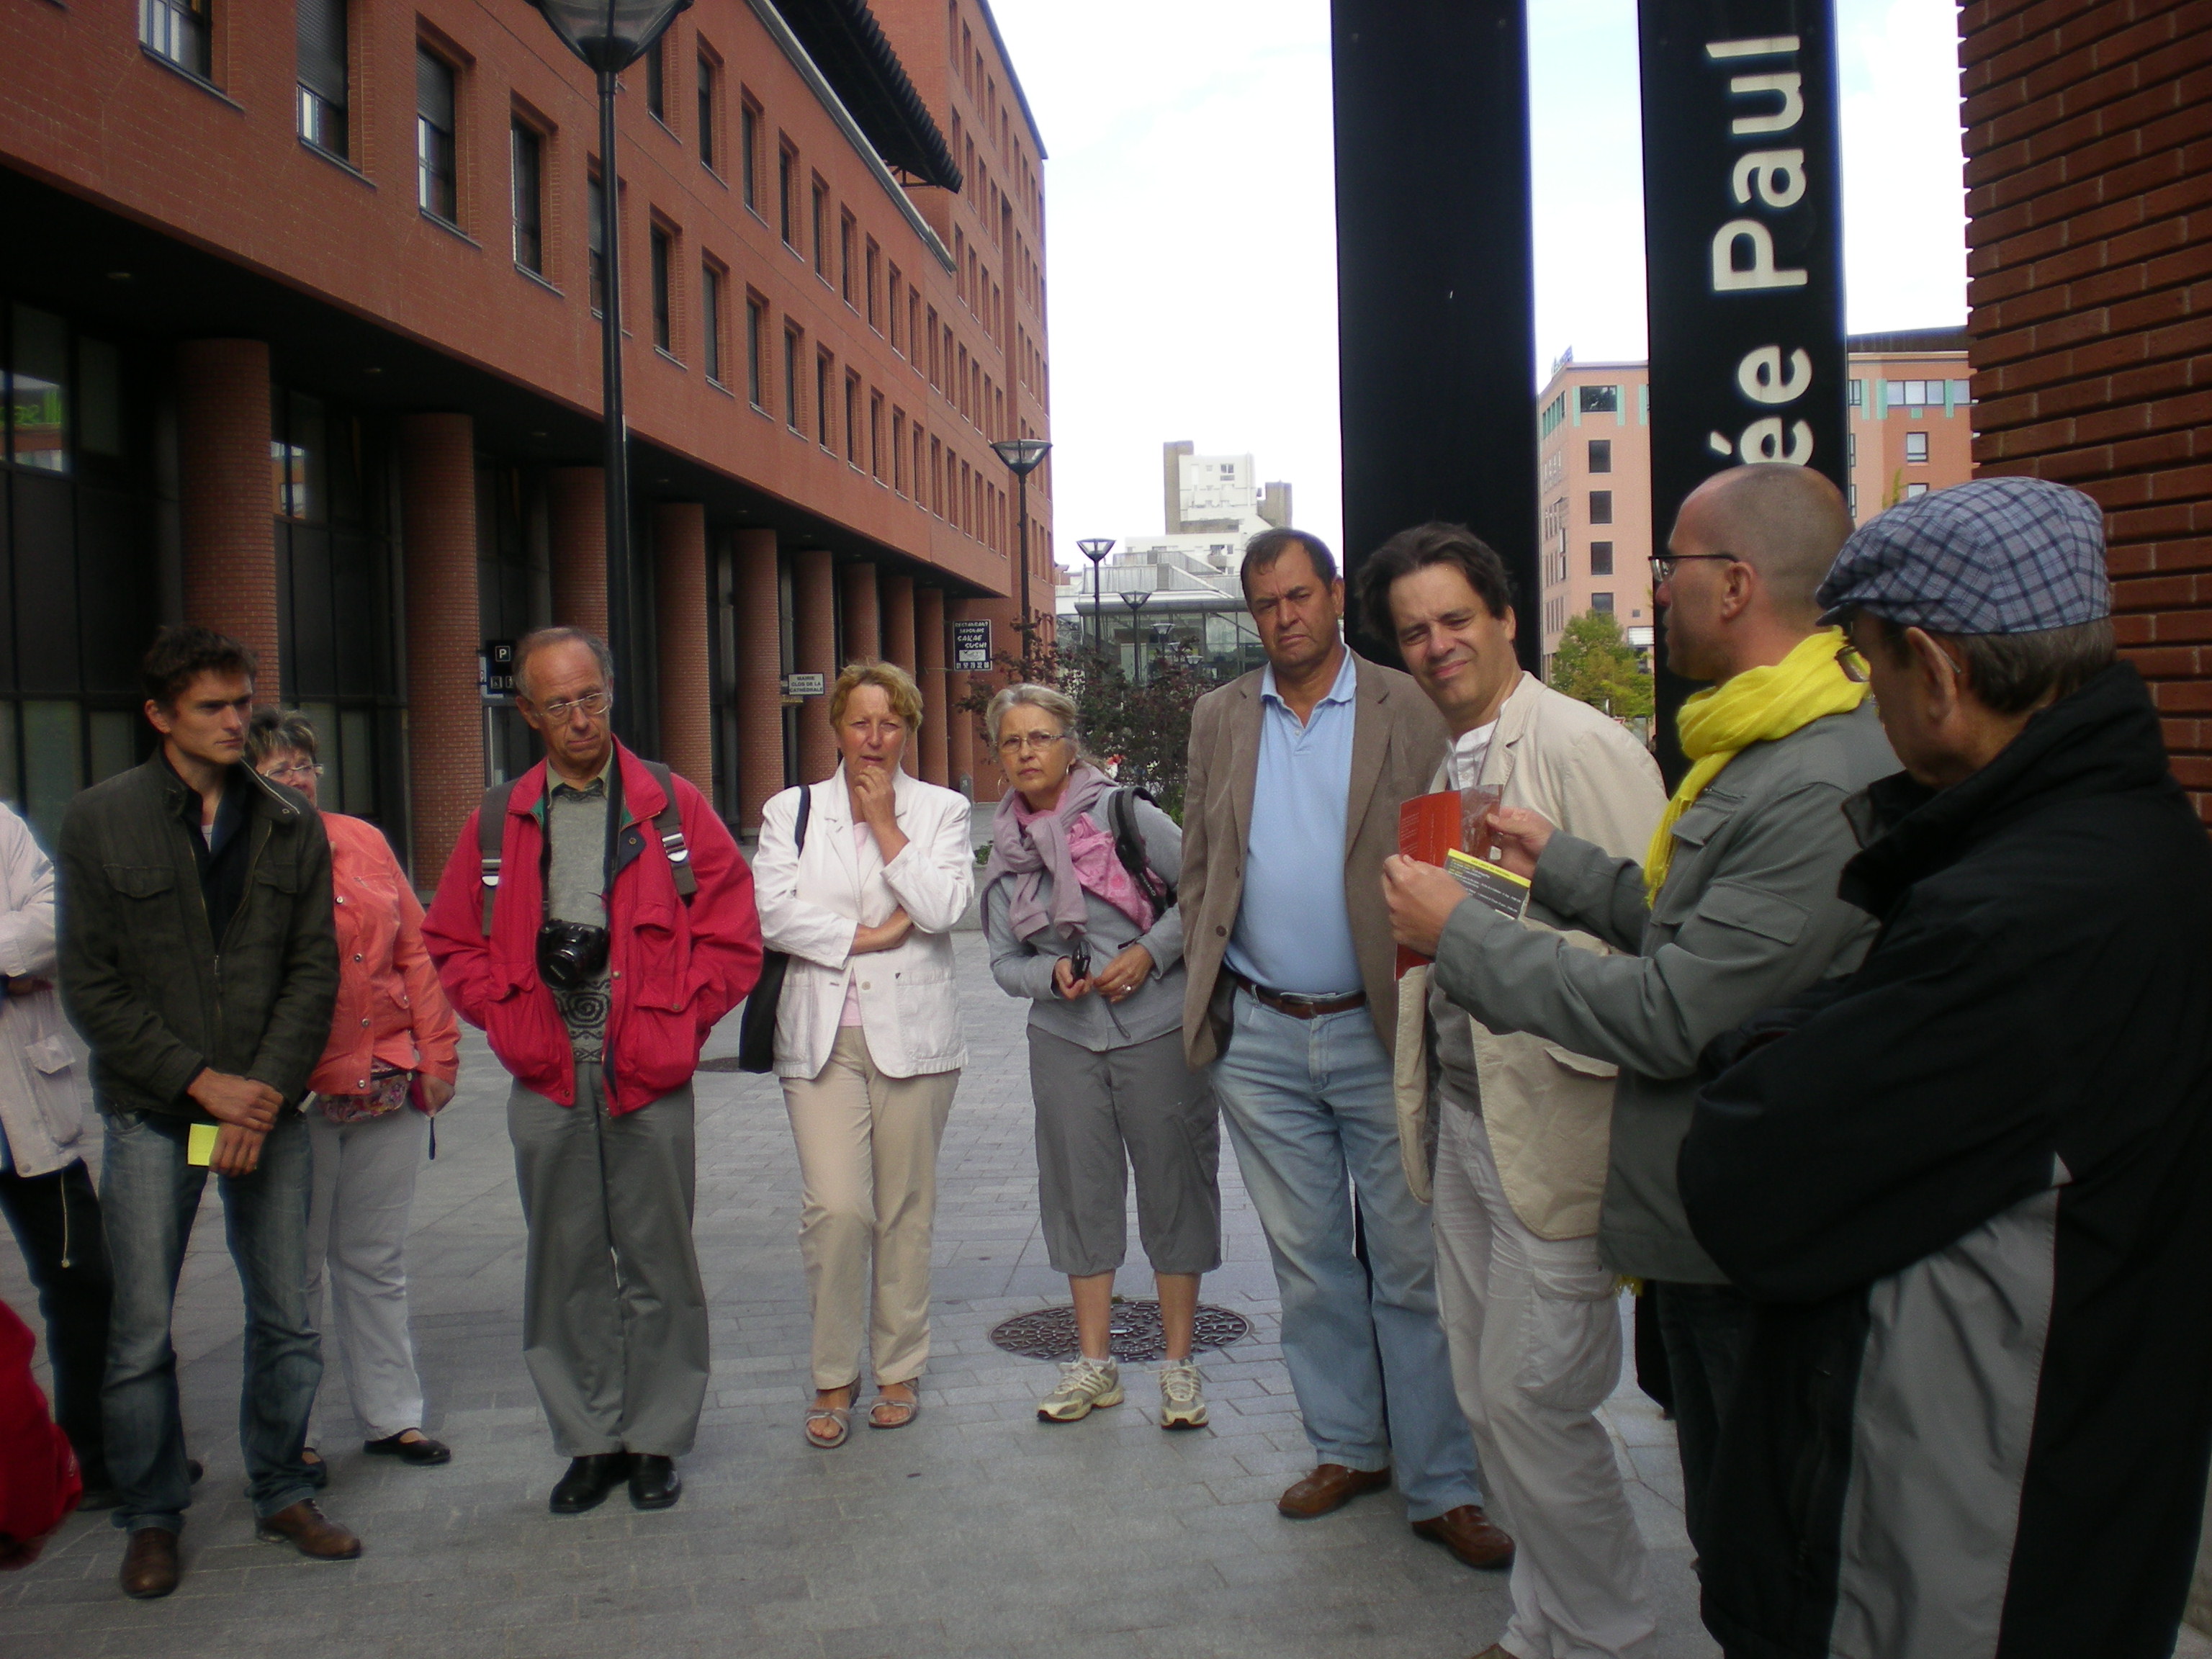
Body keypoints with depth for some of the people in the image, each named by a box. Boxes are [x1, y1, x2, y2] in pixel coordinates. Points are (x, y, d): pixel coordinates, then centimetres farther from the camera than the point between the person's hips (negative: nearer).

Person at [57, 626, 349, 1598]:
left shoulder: (293, 828, 4)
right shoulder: (99, 822, -2)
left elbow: (314, 972, 3)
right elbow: (90, 983, -3)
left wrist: (265, 1091, -9)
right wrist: (201, 1081, -10)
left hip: (269, 1109, 2)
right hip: (152, 1115, -2)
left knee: (287, 1319, 8)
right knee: (141, 1334, 3)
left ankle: (281, 1495, 26)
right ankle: (152, 1519, 21)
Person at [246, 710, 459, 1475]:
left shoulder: (363, 840, 9)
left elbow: (415, 951, 10)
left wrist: (437, 1053, 5)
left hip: (390, 1085, 4)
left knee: (377, 1260, 13)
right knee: (295, 1267, 7)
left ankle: (392, 1416, 24)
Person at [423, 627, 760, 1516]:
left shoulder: (673, 807, 1)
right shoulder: (498, 821, 8)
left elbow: (732, 934, 1)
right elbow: (451, 941, 13)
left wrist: (675, 1022, -4)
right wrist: (508, 1016, 1)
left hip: (651, 1081, -2)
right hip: (545, 1083, 2)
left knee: (657, 1264, 5)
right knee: (567, 1267, 9)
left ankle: (656, 1441, 19)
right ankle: (590, 1441, 22)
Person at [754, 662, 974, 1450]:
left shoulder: (942, 809, 8)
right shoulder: (792, 810, 10)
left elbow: (944, 907, -8)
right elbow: (774, 912, -4)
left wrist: (886, 824, -6)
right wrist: (869, 935, -8)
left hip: (913, 1033, 0)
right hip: (823, 1035, 0)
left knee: (906, 1209, 6)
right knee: (836, 1208, -10)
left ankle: (900, 1369, 22)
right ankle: (833, 1377, 7)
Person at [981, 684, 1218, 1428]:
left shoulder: (1124, 813, -7)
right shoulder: (1006, 851, 6)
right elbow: (1005, 961, 9)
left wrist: (1150, 953, -15)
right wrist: (1051, 976, -11)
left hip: (1159, 1030, -4)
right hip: (1065, 1040, 4)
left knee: (1173, 1186, 3)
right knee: (1079, 1190, 8)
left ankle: (1179, 1365, 15)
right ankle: (1094, 1363, 21)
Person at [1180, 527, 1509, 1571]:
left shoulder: (1407, 711, -2)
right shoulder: (1220, 719, 10)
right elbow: (1199, 865, 12)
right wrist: (1205, 991, 4)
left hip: (1380, 1032, -3)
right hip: (1259, 1036, 4)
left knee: (1412, 1267, 2)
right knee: (1307, 1259, 13)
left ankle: (1440, 1488, 12)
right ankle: (1346, 1448, 28)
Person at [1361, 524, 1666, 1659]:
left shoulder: (1583, 745, -11)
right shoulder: (1439, 764, 14)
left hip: (1553, 1125, -8)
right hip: (1464, 1115, 8)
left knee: (1533, 1395, -3)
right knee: (1484, 1390, 15)